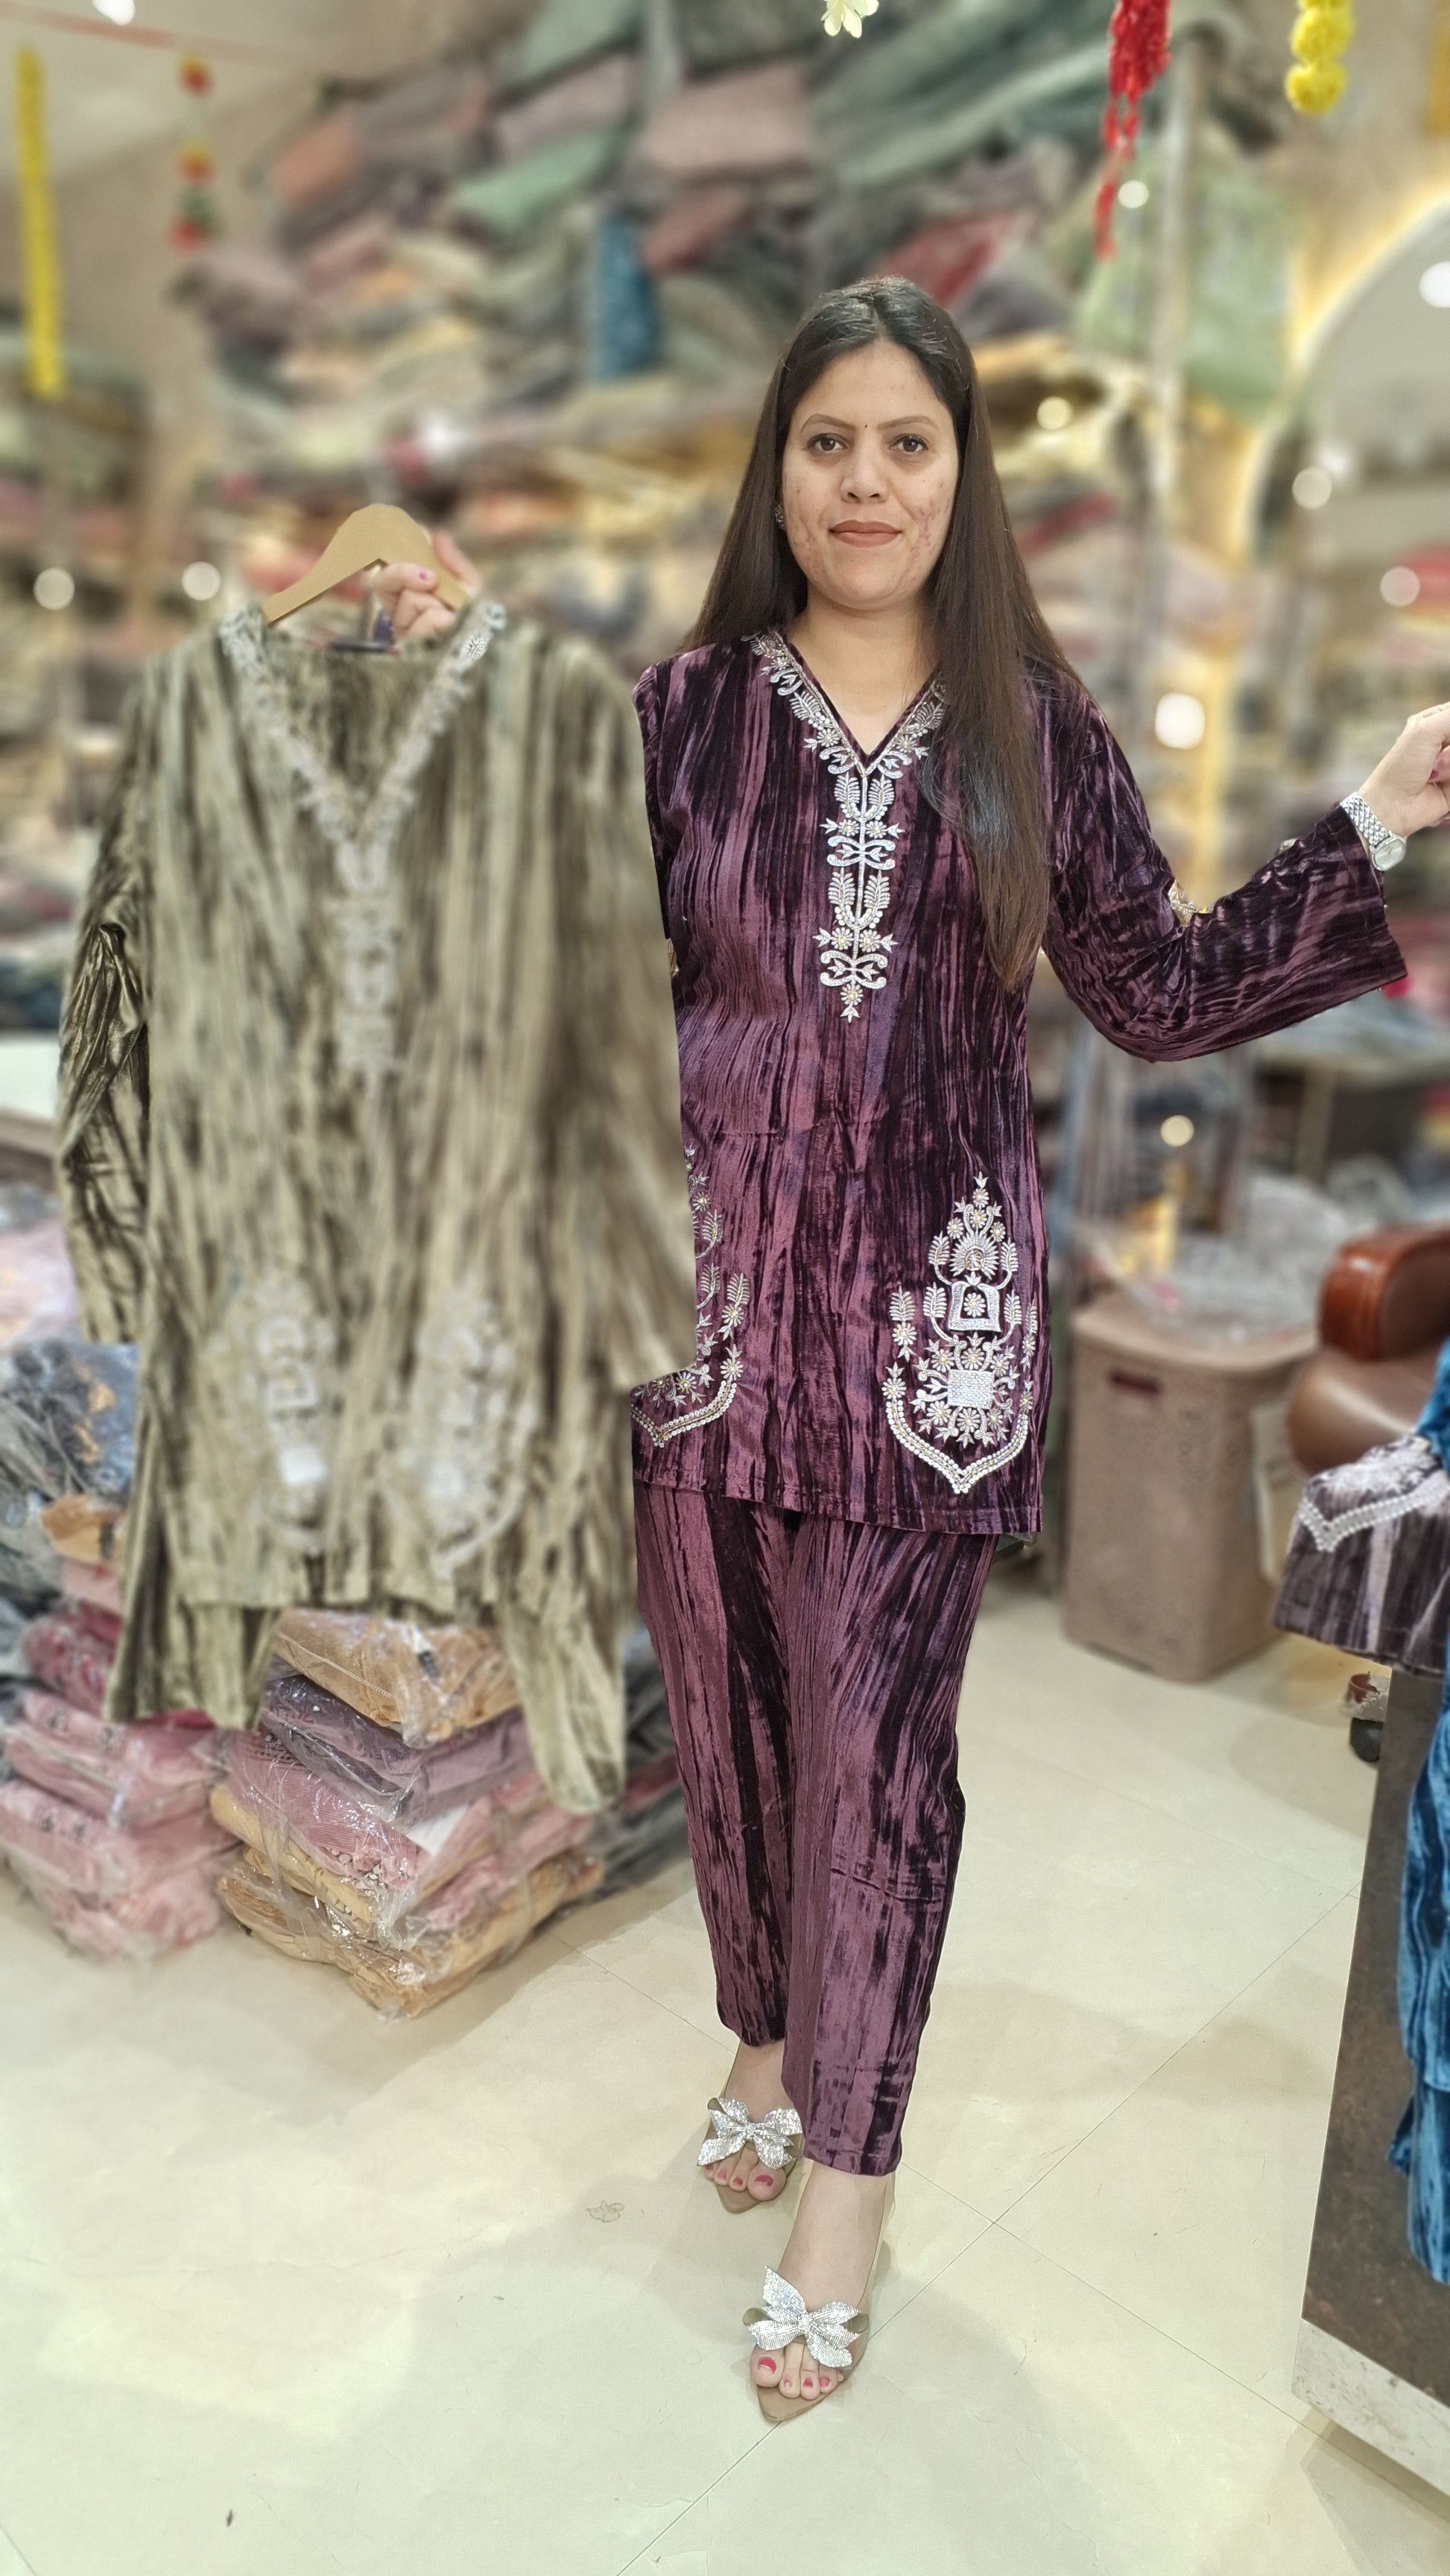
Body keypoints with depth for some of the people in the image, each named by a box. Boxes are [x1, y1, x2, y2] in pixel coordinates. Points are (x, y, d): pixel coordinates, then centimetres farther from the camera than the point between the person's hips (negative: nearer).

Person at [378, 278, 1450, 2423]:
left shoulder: (1033, 725, 5)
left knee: (878, 1738, 2)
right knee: (730, 1703, 13)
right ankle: (769, 2038, 40)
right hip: (710, 1277, 1)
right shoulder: (686, 708, 4)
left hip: (927, 1300, -1)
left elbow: (1161, 990, 6)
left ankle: (847, 2173, 22)